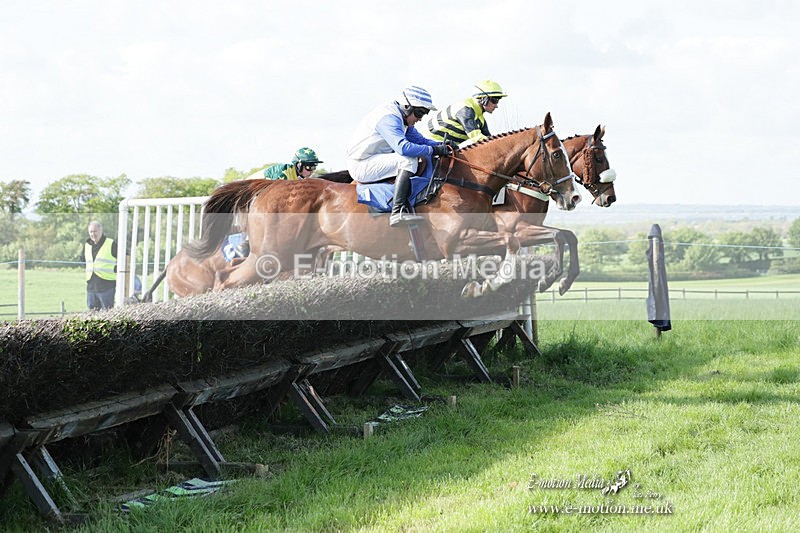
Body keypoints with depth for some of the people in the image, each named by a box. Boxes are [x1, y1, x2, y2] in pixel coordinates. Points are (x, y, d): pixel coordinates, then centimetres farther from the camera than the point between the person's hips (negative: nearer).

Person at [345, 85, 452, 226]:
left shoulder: (403, 118, 12)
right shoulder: (389, 118, -21)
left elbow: (420, 140, 17)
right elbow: (403, 147, -34)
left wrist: (443, 146, -2)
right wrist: (433, 150, -27)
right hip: (361, 166, -11)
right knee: (409, 160, -26)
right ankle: (398, 212, -35)